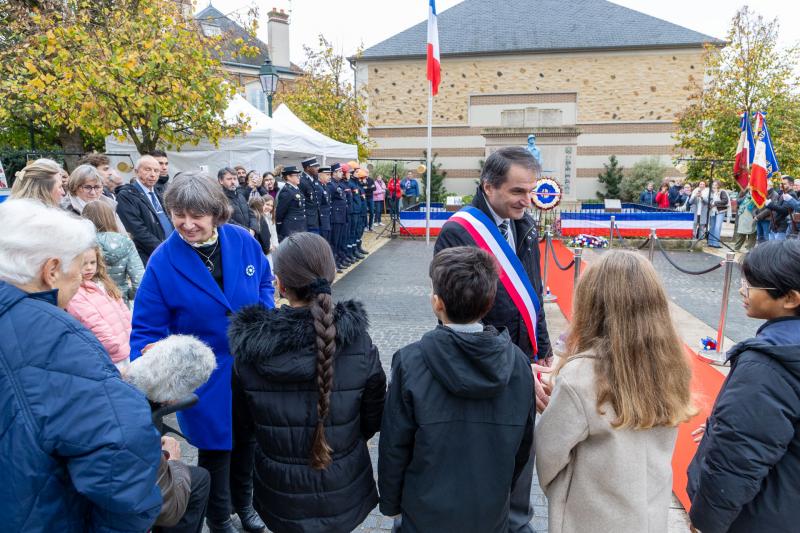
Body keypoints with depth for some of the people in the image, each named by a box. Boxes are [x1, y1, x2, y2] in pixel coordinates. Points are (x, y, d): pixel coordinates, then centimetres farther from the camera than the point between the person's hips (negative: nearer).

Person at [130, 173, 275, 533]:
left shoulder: (243, 241, -10)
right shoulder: (163, 262, -18)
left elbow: (265, 282, 7)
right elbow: (147, 329, -15)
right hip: (205, 378, -3)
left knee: (248, 440, 23)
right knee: (216, 448, 15)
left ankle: (243, 503, 52)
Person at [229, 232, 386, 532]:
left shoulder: (248, 350, -20)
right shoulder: (359, 345, -22)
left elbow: (244, 424, -5)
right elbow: (373, 420, -8)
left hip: (281, 499, 1)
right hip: (344, 494, 0)